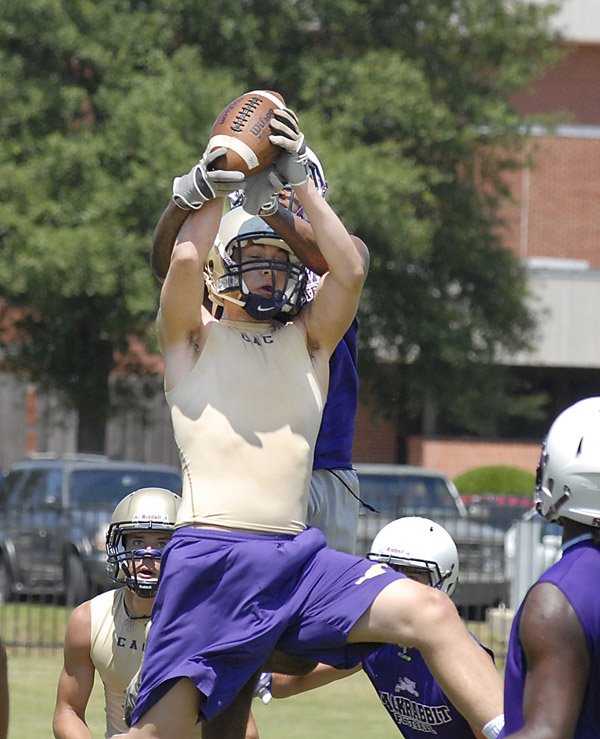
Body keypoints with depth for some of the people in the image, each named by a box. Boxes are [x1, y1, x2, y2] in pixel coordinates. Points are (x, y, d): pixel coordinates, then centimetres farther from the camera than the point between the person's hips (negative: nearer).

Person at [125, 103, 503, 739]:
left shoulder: (308, 341, 19)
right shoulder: (194, 340, 11)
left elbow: (348, 271, 1)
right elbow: (185, 258, -9)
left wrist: (298, 183, 2)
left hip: (300, 556, 4)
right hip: (210, 555, -4)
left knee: (431, 614, -17)